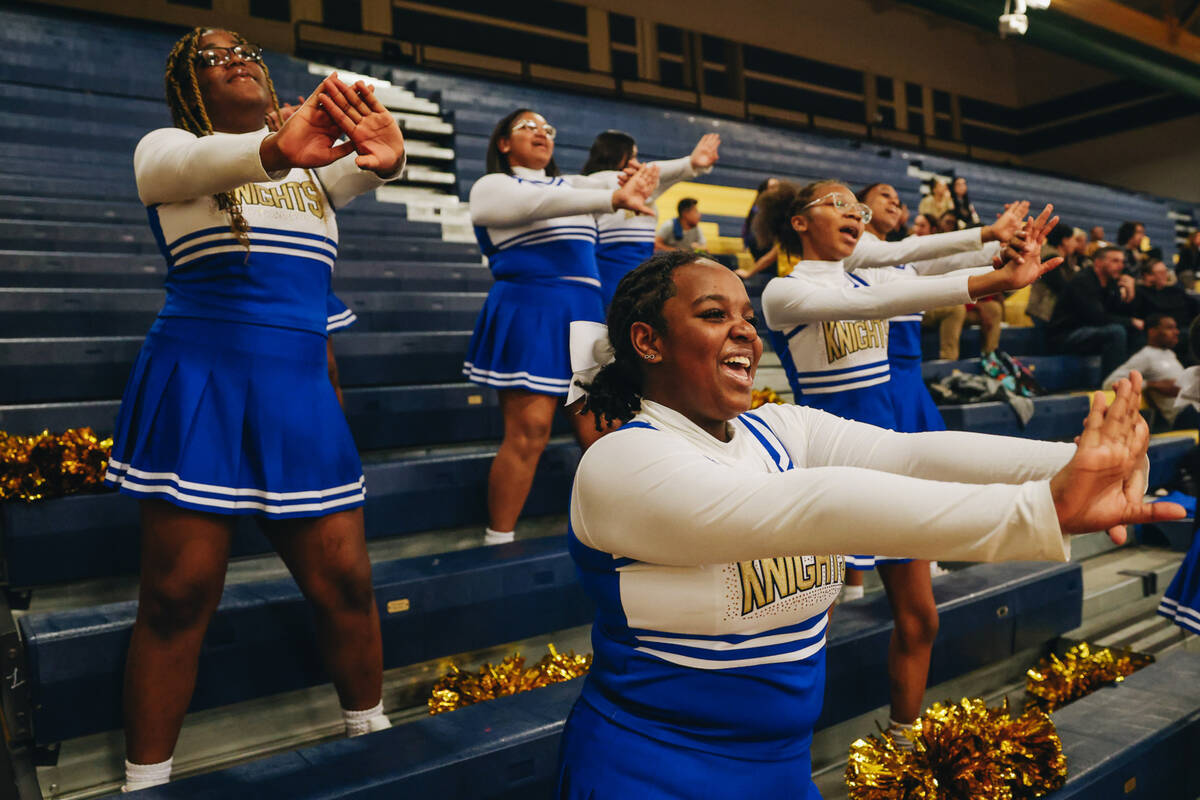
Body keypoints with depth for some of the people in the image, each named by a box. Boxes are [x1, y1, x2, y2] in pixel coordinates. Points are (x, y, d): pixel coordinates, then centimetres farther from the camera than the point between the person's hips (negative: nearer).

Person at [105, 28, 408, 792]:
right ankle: (145, 781, 20)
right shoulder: (169, 148, 5)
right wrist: (274, 149, -44)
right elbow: (188, 165, -21)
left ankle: (372, 732, 27)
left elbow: (359, 171, -7)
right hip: (201, 390, -3)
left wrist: (383, 156, -34)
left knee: (346, 583, 4)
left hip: (302, 394, 3)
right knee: (177, 600, 1)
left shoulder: (312, 164, 16)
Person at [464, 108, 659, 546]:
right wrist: (614, 198, -25)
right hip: (528, 308, -5)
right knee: (528, 433, -11)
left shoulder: (570, 184, 26)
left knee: (600, 433, 0)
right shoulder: (491, 186, 7)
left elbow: (615, 181, 9)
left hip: (584, 312, 5)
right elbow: (541, 204, -13)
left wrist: (635, 181, -16)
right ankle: (498, 544, 1)